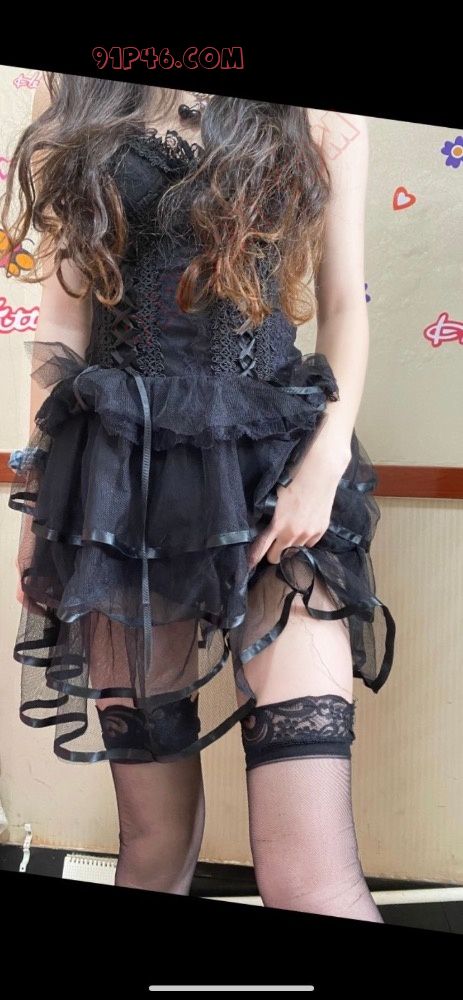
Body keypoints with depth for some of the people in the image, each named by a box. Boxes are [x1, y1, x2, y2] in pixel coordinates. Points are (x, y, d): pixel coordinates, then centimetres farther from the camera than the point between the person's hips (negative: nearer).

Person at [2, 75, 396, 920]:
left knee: (315, 886, -12)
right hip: (120, 469, 2)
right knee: (155, 842, 8)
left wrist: (325, 463, -6)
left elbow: (344, 303, 9)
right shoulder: (79, 103, 15)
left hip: (274, 463, -1)